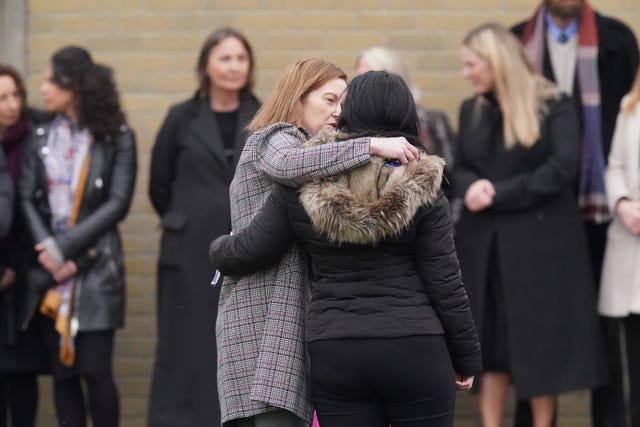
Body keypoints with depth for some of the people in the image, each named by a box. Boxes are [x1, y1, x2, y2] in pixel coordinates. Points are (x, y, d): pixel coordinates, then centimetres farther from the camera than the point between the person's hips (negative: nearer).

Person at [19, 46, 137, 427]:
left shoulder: (118, 137, 0)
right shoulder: (40, 138, 10)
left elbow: (118, 203, -6)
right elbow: (27, 200, 4)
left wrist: (66, 247, -12)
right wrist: (48, 252, -12)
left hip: (96, 267, -3)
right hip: (50, 270, 3)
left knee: (96, 369, -8)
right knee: (62, 370, 3)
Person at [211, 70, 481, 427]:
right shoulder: (421, 188, -5)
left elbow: (252, 250, 3)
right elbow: (444, 283, -5)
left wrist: (219, 248, 27)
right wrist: (468, 359, 5)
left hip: (333, 356, 2)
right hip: (414, 353, -2)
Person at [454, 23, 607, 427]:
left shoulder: (554, 106, -6)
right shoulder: (471, 109, 11)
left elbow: (561, 170, -15)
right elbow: (459, 168, 12)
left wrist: (498, 195, -15)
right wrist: (469, 187, -13)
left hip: (541, 242, -4)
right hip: (484, 243, 5)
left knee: (540, 343, 1)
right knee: (490, 342, 5)